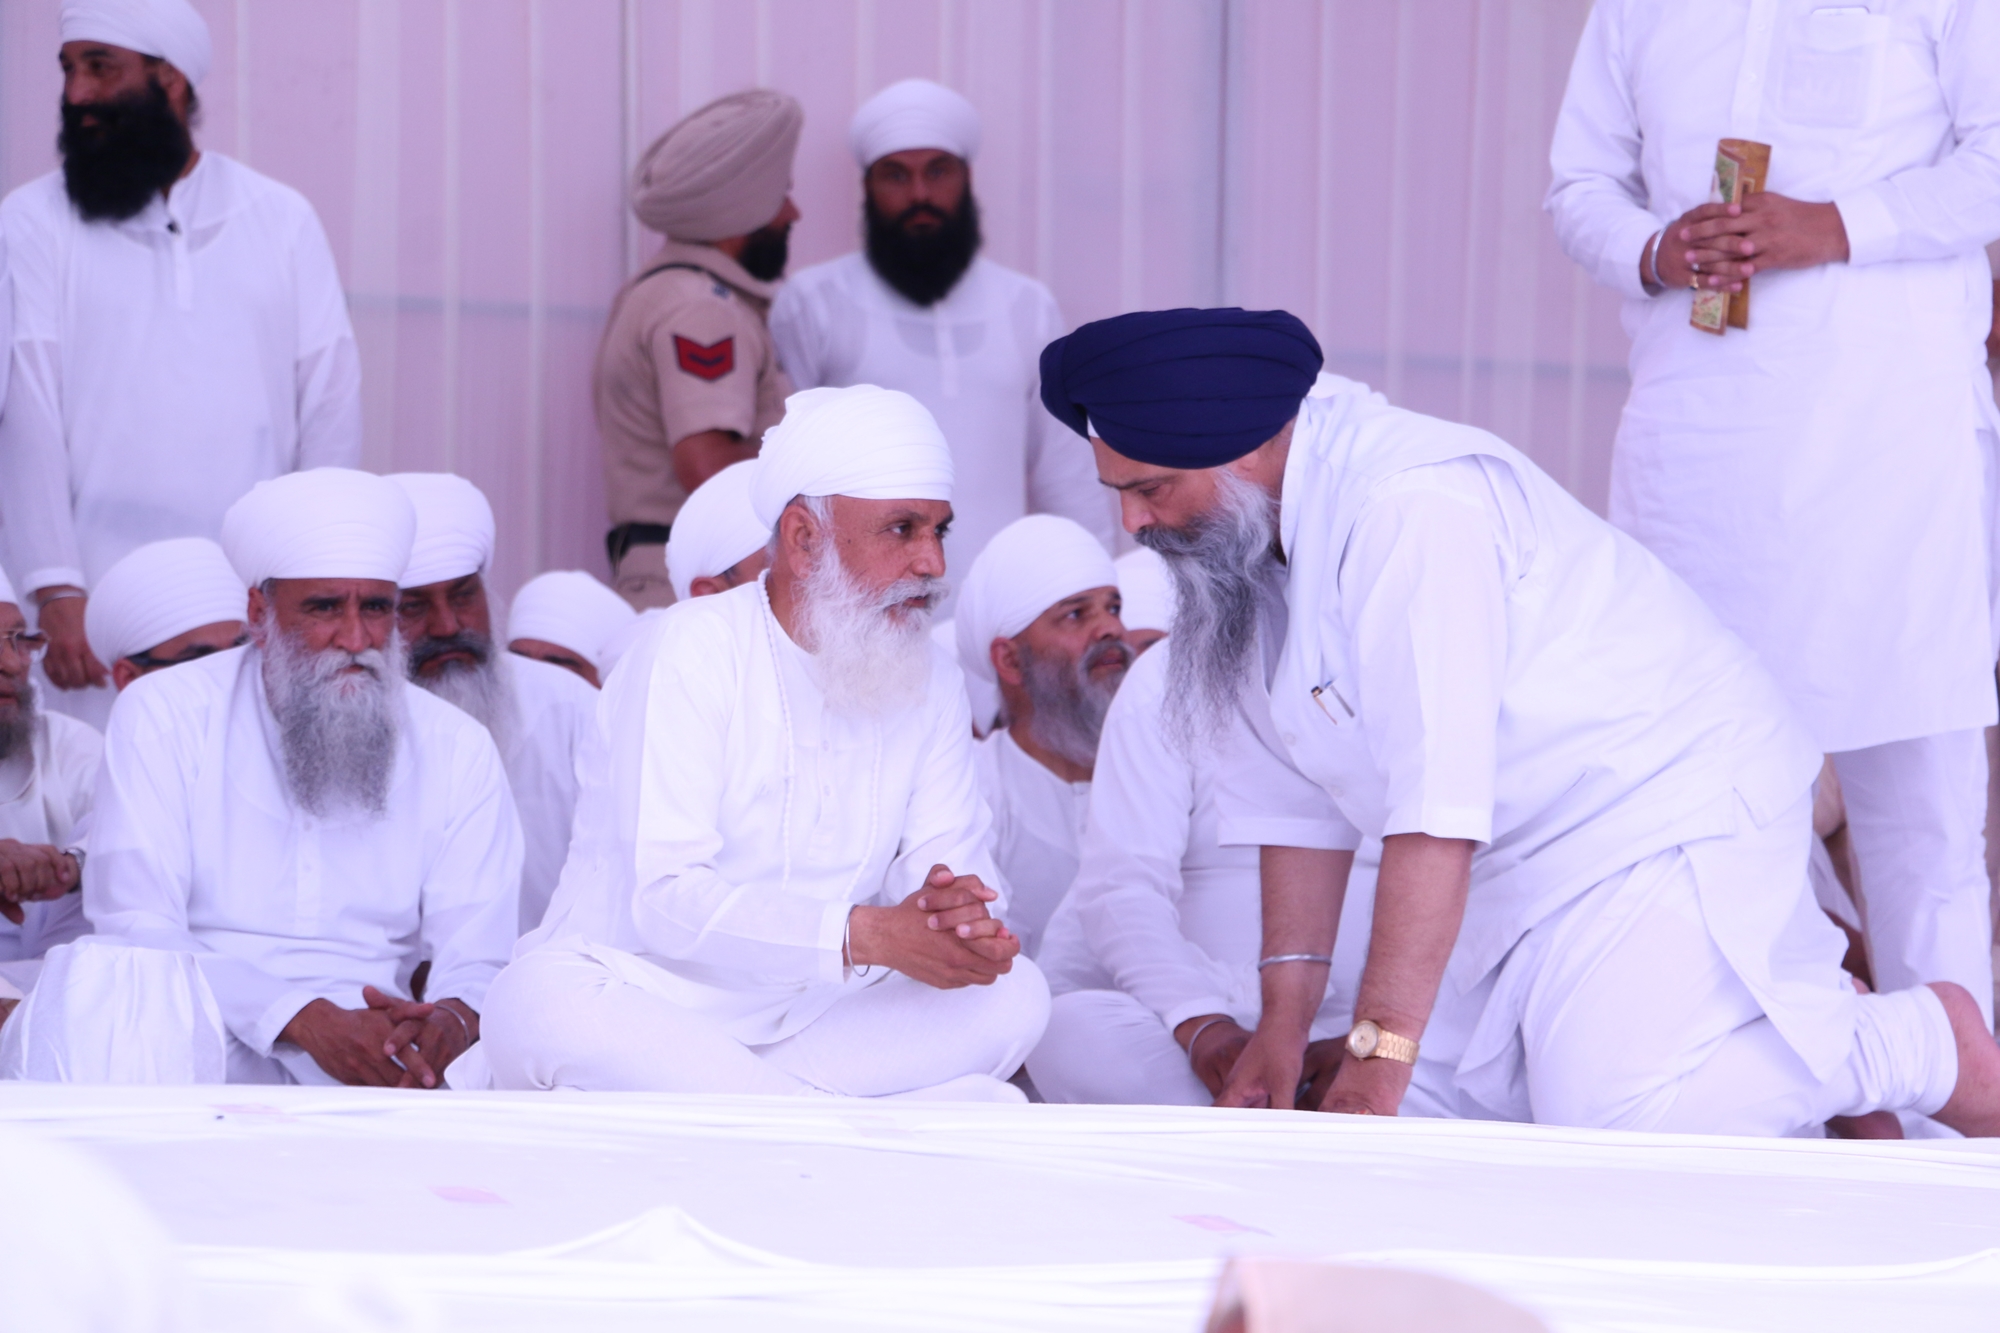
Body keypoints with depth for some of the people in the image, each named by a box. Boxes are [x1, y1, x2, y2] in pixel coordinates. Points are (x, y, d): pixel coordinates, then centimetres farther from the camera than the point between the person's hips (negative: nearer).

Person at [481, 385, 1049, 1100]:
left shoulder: (928, 679, 9)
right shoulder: (692, 651, -11)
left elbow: (944, 856, 1)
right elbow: (663, 899, -21)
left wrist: (952, 903, -26)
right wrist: (865, 934, -32)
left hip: (814, 1012, 5)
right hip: (636, 998, -5)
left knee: (1013, 995, -19)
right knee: (544, 1007, -37)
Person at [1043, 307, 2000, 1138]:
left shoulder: (1411, 513, -27)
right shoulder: (1246, 537, 3)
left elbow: (1436, 814, -31)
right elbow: (1295, 792, 8)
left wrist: (1376, 1062, -31)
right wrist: (1284, 1020, 4)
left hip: (1670, 810, -9)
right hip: (1536, 862, 9)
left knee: (1617, 1136, -23)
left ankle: (1923, 1045, 1)